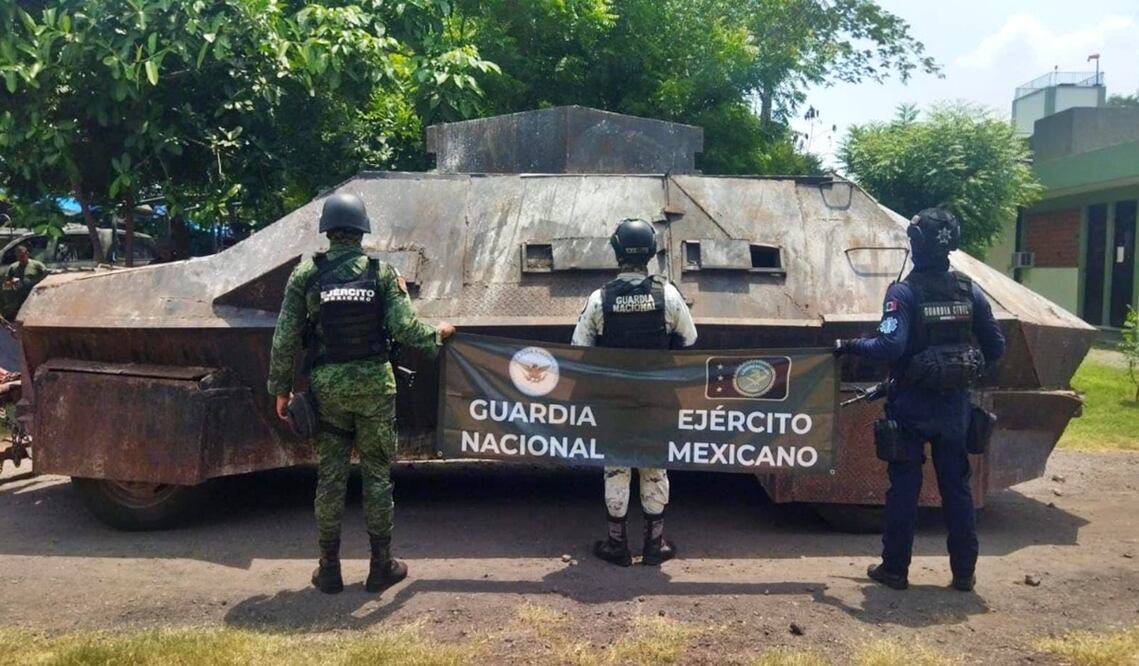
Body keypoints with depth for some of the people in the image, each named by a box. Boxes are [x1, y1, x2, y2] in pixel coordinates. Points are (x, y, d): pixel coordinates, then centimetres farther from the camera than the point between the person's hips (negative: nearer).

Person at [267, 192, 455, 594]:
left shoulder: (307, 274, -2)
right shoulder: (381, 272, -5)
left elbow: (285, 338, -2)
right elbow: (404, 329, -9)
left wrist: (281, 389, 7)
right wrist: (438, 335, 11)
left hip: (327, 385, 1)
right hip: (373, 384, -1)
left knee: (330, 477, 11)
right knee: (377, 475, 10)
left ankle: (329, 571, 19)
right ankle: (381, 567, 19)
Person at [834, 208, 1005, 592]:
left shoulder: (904, 292, -14)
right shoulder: (969, 292, 1)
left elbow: (890, 347, -25)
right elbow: (995, 348, 6)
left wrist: (851, 346, -10)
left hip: (912, 405, -4)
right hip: (954, 405, 4)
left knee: (904, 488, 6)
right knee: (957, 488, 13)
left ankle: (895, 569, 15)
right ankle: (964, 573, 20)